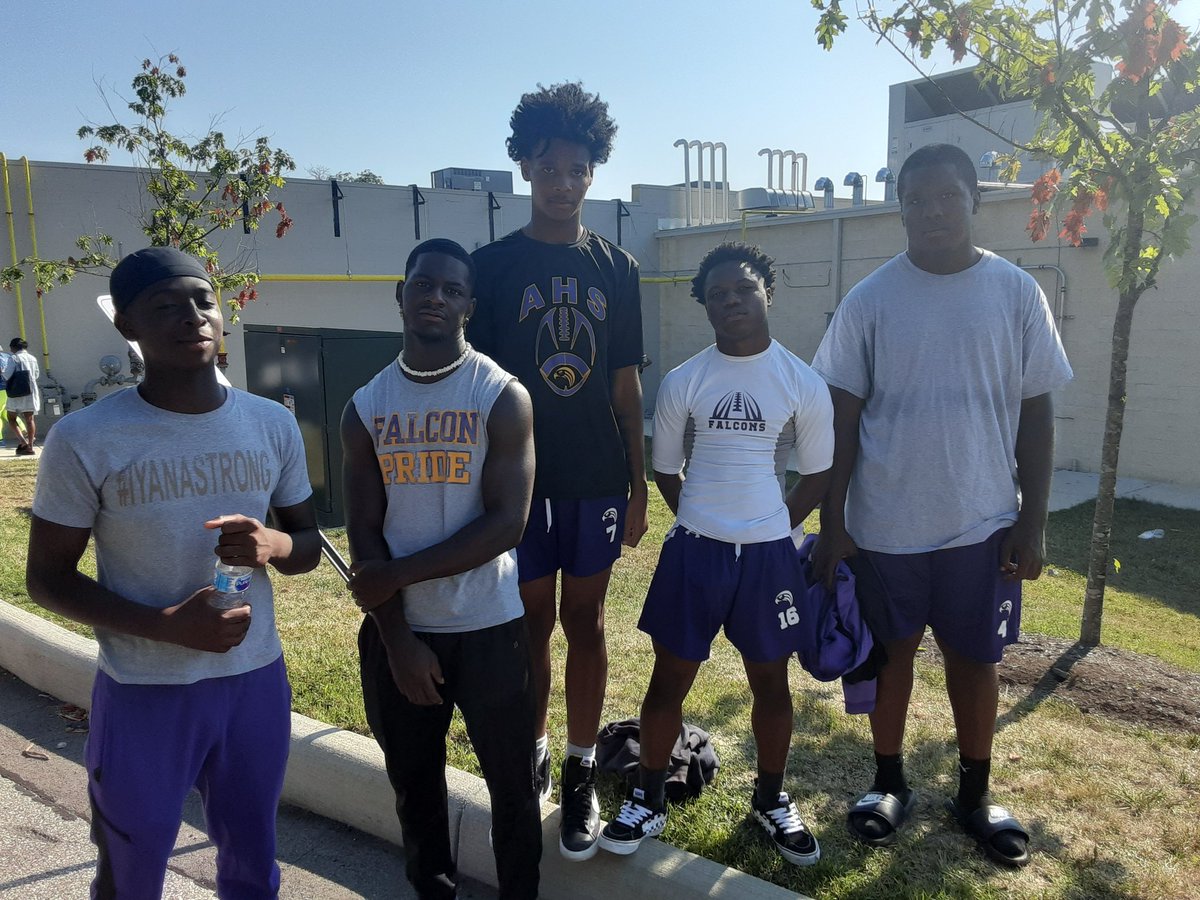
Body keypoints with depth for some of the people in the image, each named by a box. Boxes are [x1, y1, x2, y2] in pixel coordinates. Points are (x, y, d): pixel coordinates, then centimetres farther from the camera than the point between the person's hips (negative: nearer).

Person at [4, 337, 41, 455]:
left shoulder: (13, 358, -7)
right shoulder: (33, 358, 8)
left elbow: (7, 375, -11)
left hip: (16, 393, -4)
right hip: (31, 392, 4)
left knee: (12, 418, 8)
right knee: (29, 419, 5)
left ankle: (22, 441, -9)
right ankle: (30, 446, 2)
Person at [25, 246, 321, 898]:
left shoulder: (273, 425, -2)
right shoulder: (84, 441, -12)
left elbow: (309, 543, 8)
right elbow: (47, 577, -6)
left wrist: (274, 544, -17)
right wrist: (168, 625, -21)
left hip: (258, 681, 3)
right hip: (143, 696, -3)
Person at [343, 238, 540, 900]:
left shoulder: (503, 397, -9)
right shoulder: (365, 408, 1)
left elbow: (505, 523, -17)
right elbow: (364, 539, -1)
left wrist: (395, 574, -15)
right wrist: (398, 643, -7)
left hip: (488, 628, -3)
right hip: (396, 630, 3)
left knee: (512, 784, 10)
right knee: (414, 785, 19)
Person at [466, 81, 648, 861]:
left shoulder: (617, 268, 5)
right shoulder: (493, 265, 0)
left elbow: (626, 384, 7)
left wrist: (639, 482, 5)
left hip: (597, 478, 1)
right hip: (519, 476, -1)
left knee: (585, 620, 9)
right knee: (532, 621, 10)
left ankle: (581, 773, 22)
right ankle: (530, 760, 29)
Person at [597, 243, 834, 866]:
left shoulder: (803, 384, -3)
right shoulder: (682, 383, -2)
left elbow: (816, 476, 6)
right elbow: (666, 470, 8)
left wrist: (766, 532, 3)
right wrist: (707, 524, 6)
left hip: (768, 554, 0)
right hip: (693, 550, 0)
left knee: (770, 680, 13)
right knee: (669, 677, 8)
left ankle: (771, 801, 35)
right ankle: (648, 801, 27)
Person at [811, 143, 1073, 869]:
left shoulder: (1017, 294, -2)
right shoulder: (869, 300, -4)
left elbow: (1036, 415, 2)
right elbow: (843, 417, -1)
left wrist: (1033, 523, -1)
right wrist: (833, 522, -4)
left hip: (983, 523, 1)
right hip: (885, 523, 0)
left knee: (975, 659, 14)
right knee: (891, 652, 14)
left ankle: (975, 794, 35)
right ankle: (891, 783, 34)